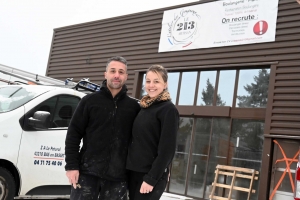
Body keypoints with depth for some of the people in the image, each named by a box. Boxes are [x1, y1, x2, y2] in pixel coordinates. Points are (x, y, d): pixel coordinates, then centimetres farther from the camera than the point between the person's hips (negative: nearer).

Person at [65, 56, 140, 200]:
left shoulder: (133, 106, 6)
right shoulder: (89, 101, 2)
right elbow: (73, 134, 1)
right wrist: (71, 166, -6)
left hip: (118, 177, 1)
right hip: (87, 172, -1)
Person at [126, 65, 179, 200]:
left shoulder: (168, 109, -11)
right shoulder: (143, 107, 10)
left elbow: (167, 149, -15)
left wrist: (151, 178, -18)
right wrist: (130, 169, 11)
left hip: (152, 175, -7)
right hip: (134, 172, 7)